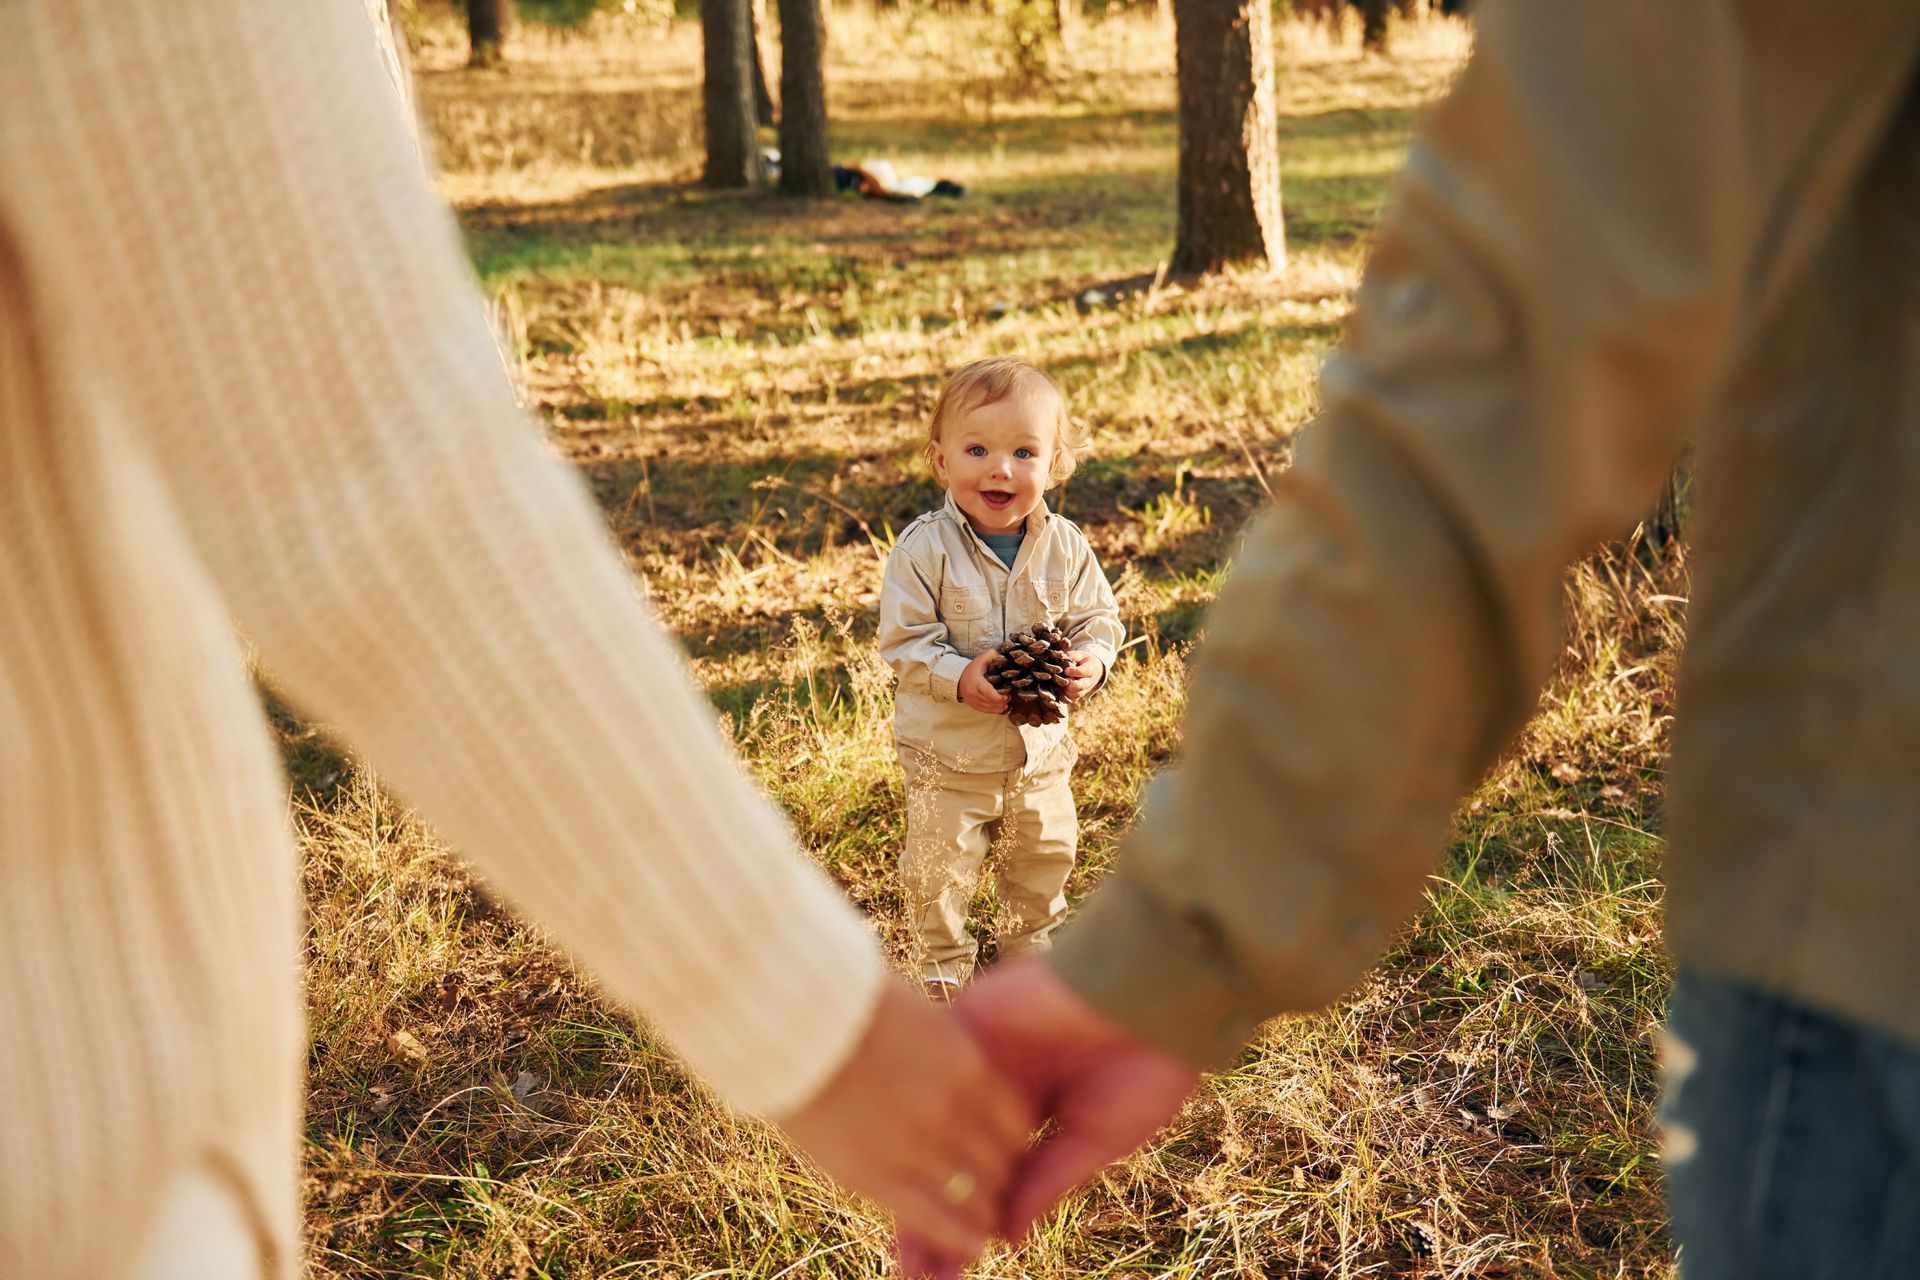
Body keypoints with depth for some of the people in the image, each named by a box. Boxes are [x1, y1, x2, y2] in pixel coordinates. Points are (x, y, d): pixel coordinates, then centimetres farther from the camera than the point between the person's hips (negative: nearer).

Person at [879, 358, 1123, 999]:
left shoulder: (1064, 546, -7)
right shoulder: (925, 548, -19)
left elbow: (1097, 618, 1)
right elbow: (903, 641, -17)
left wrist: (1092, 660, -20)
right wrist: (959, 678, -32)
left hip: (1041, 750, 4)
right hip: (949, 753, -4)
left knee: (1045, 859, 22)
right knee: (938, 874, 5)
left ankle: (1028, 949, 48)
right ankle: (946, 974, 30)